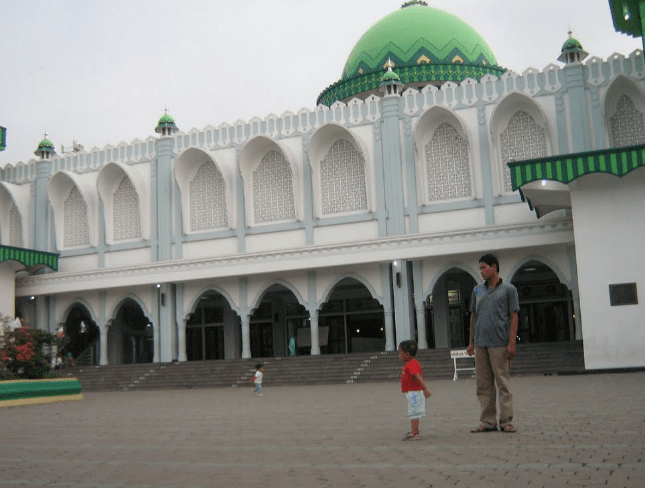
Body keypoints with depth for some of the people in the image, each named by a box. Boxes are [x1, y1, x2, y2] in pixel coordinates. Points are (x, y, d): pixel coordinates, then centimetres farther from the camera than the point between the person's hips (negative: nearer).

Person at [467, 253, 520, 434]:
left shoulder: (508, 289, 3)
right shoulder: (477, 291, 16)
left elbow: (513, 317, -2)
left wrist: (511, 343, -10)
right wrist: (471, 341, 12)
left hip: (499, 343, -5)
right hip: (480, 344, 5)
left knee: (503, 383, -2)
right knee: (483, 385, 6)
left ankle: (506, 421, 4)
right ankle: (488, 422, 11)